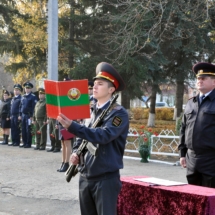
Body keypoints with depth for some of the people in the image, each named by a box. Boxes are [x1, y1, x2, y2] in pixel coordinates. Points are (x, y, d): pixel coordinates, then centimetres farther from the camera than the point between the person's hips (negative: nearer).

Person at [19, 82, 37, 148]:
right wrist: (20, 115, 13)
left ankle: (28, 144, 2)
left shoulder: (33, 97, -7)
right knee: (23, 130, 9)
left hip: (29, 116, -7)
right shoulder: (23, 97, 15)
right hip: (23, 115, 7)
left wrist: (32, 116, -17)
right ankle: (24, 143, 17)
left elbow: (34, 107, -12)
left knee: (28, 130, -4)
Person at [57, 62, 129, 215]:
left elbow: (103, 136, -26)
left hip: (106, 177, -7)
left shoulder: (119, 113, -10)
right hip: (85, 175, 7)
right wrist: (75, 152, 2)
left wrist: (72, 126, -32)